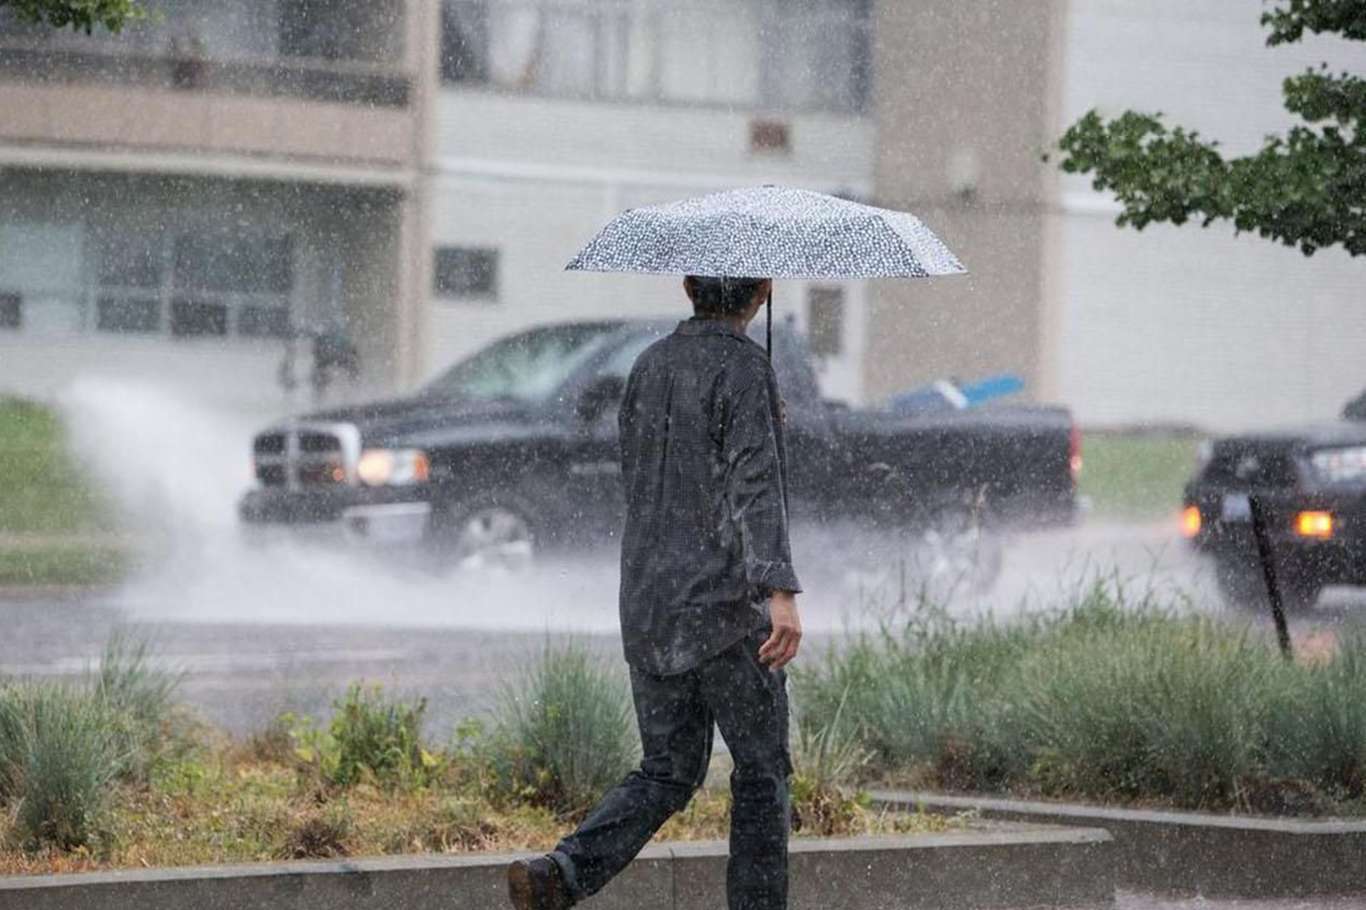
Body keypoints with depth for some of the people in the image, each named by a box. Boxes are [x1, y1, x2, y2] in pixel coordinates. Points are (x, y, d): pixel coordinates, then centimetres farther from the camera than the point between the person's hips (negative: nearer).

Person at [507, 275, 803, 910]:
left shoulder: (650, 365, 10)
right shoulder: (744, 369, -11)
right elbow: (756, 485, -24)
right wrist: (782, 593, -33)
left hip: (646, 604, 6)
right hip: (724, 605, -6)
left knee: (668, 771, 10)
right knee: (761, 768, 9)